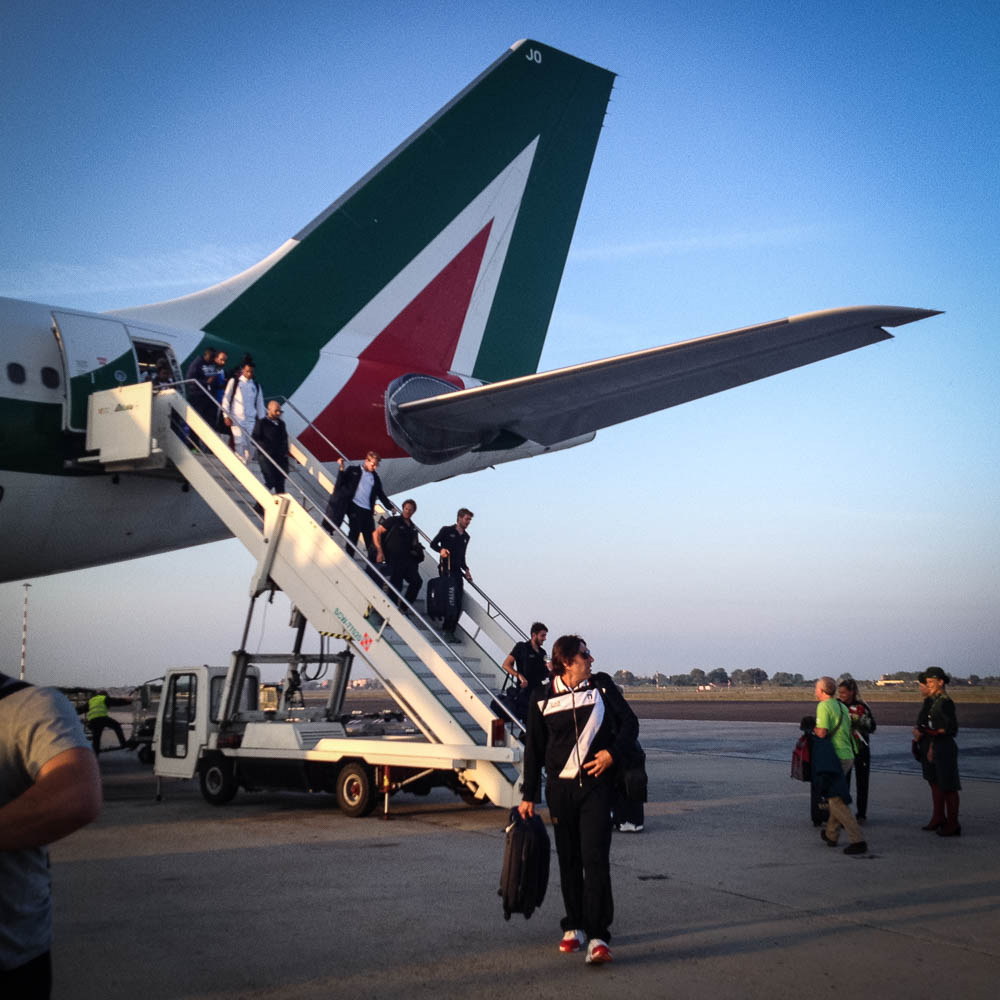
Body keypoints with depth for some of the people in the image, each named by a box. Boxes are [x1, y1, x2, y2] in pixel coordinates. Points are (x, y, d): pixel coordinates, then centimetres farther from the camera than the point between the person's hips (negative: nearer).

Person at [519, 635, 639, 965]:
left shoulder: (602, 685, 2)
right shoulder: (542, 697, 1)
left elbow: (629, 722, 7)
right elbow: (534, 749, 7)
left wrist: (613, 753, -11)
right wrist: (529, 796, 6)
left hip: (596, 786, -1)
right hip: (560, 788, 1)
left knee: (595, 858, -11)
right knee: (568, 861, 9)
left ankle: (597, 937, -11)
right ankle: (575, 927, 24)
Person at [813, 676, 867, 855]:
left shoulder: (824, 706, -11)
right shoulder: (842, 706, 15)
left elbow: (822, 732, -19)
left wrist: (813, 729, 2)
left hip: (835, 758, -9)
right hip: (848, 755, 9)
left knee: (837, 801, -7)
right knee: (836, 796, 22)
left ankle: (858, 840, -15)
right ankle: (831, 834, 33)